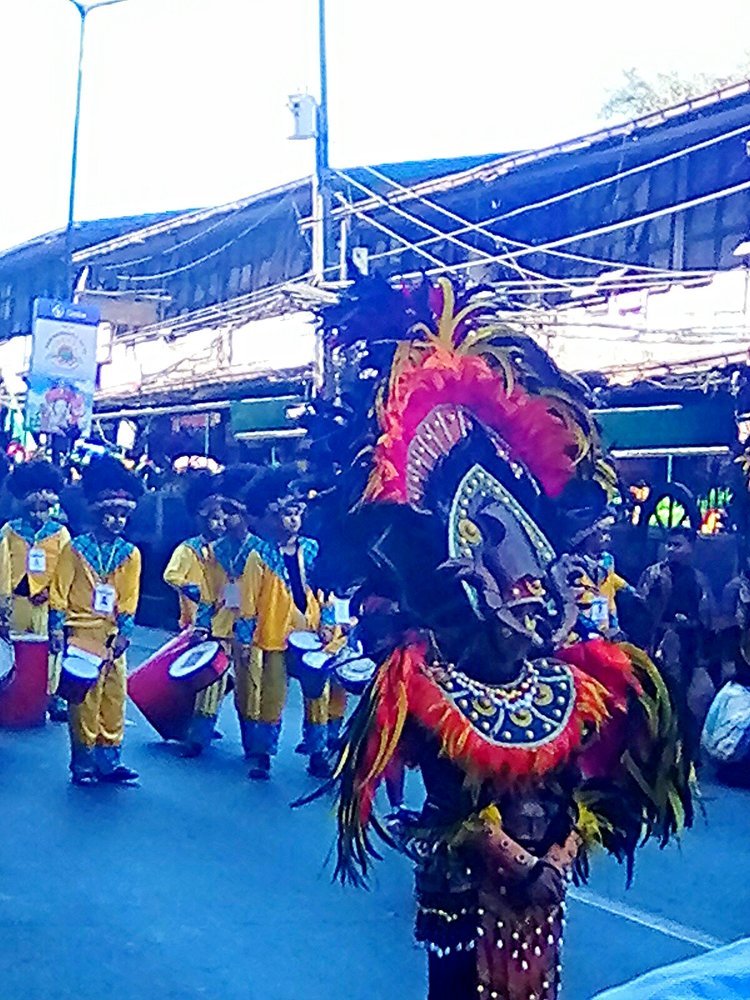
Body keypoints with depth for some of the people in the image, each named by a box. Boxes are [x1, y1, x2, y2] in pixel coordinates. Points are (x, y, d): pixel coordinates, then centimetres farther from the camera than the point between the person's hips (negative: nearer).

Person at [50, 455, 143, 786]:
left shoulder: (130, 554, 6)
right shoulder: (76, 549, -3)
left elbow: (129, 600, 5)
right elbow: (59, 592, -3)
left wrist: (123, 634, -5)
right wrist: (56, 629, -9)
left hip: (111, 637, 4)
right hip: (81, 634, -4)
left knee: (114, 699, 7)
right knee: (84, 700, -2)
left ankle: (109, 761, 17)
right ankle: (83, 763, 8)